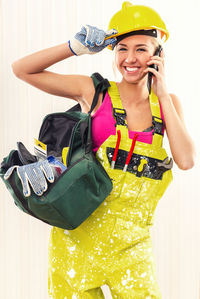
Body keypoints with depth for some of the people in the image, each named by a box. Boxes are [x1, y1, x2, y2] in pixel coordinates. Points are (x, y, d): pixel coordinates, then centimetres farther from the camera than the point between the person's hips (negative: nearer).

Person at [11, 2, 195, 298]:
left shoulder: (166, 102, 7)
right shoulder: (95, 91, 0)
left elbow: (186, 160, -8)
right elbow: (22, 69, -1)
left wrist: (162, 94, -5)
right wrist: (77, 47, -9)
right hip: (80, 230, -1)